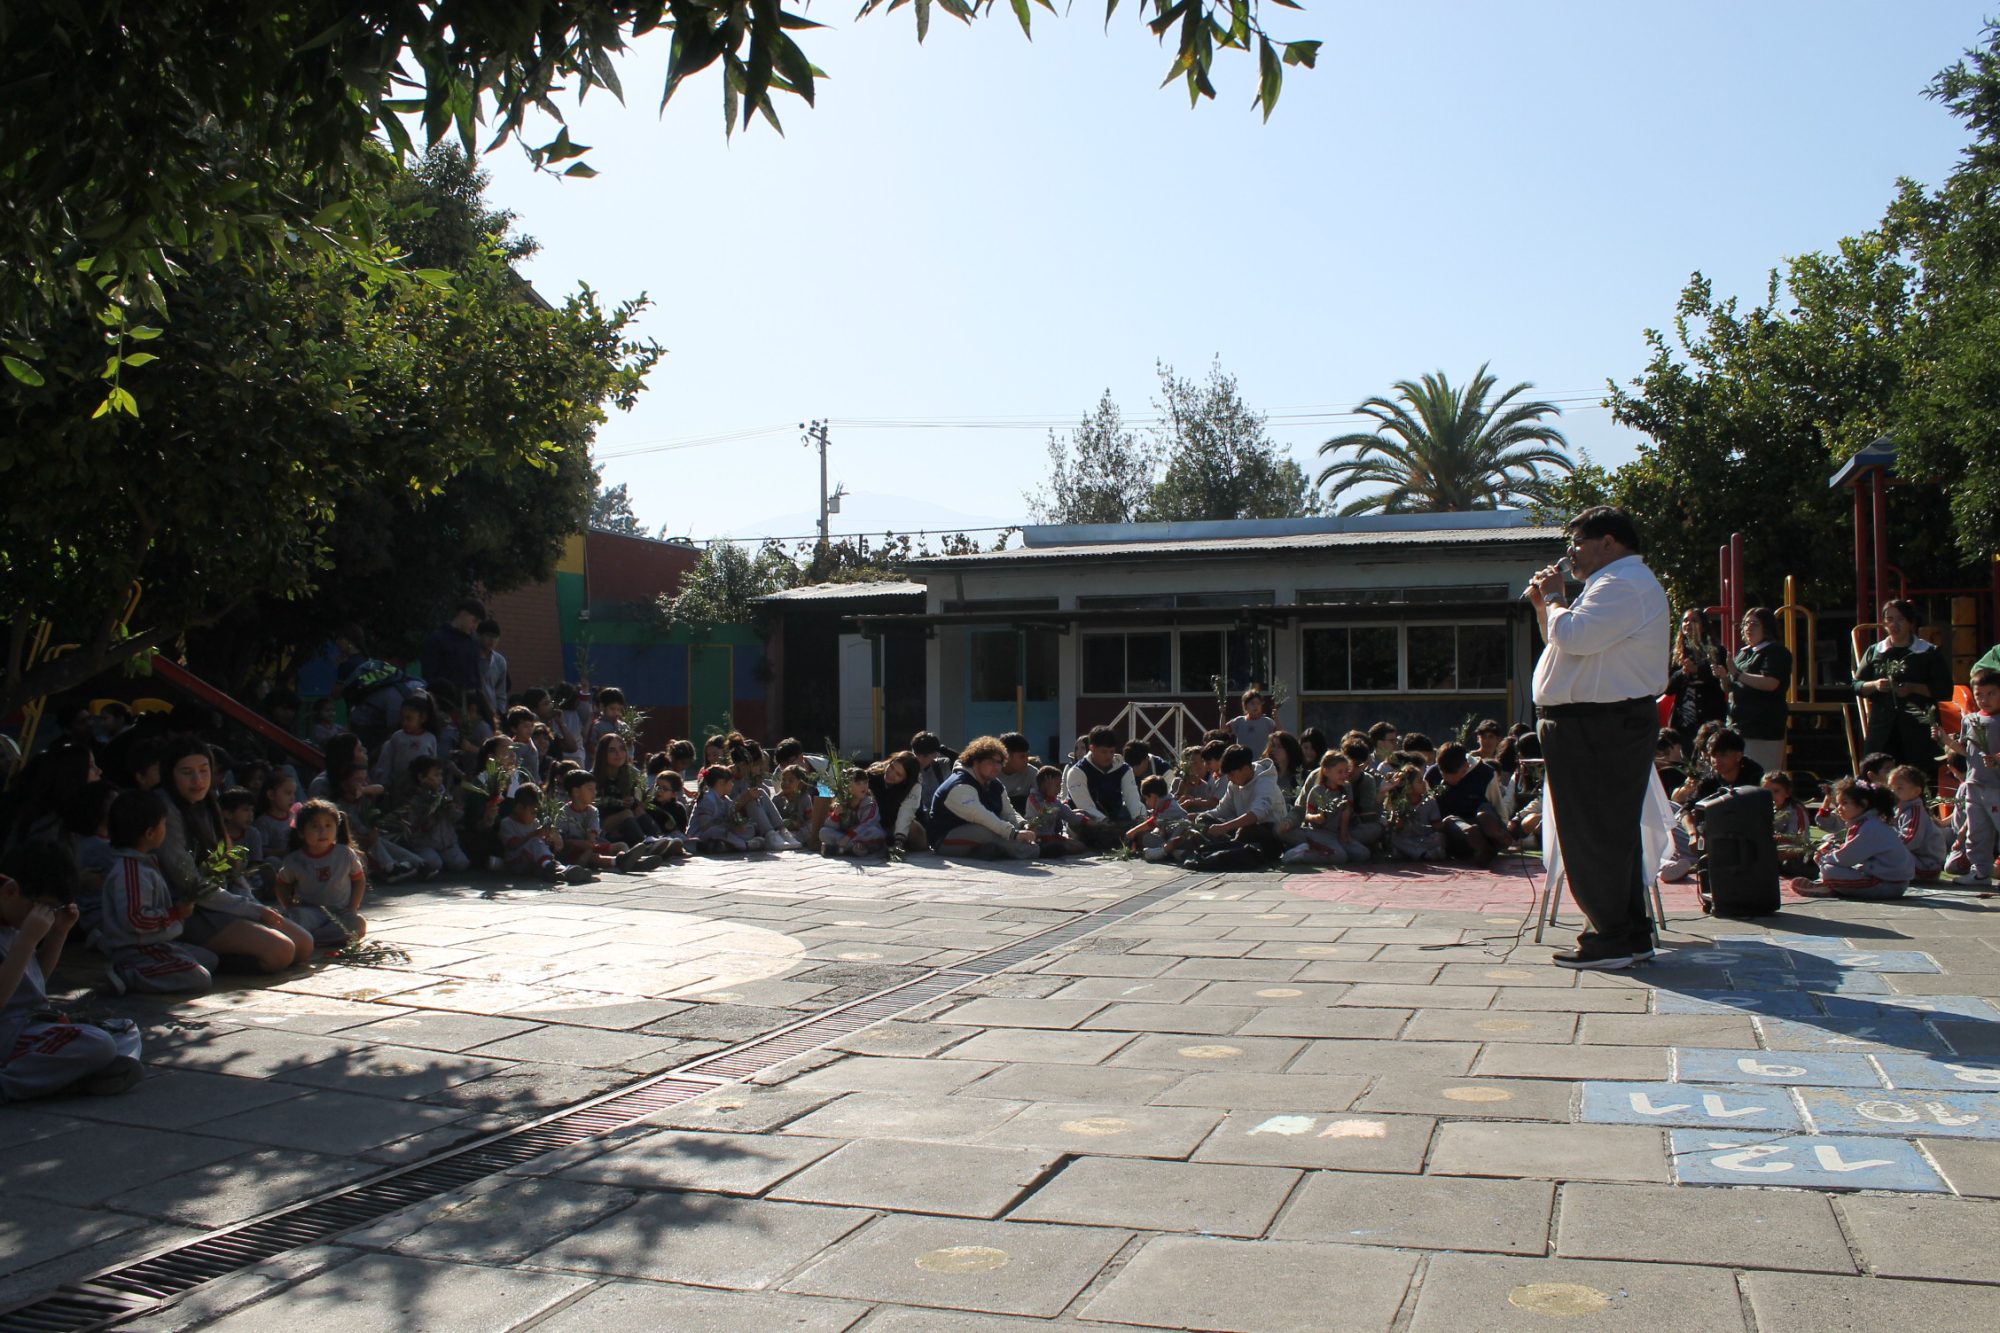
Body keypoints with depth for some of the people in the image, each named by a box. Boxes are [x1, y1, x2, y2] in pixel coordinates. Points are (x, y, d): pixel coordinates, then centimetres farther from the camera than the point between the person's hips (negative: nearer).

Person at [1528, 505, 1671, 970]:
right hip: (1609, 724, 11)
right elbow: (1565, 641, 26)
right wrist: (1545, 605, 11)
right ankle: (1631, 932, 21)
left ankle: (1610, 937, -2)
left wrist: (1555, 599, -8)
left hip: (1600, 727, -11)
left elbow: (1574, 636, -26)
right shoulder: (1619, 583, 23)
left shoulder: (1624, 586, -14)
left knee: (1594, 833, -7)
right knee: (1612, 831, 14)